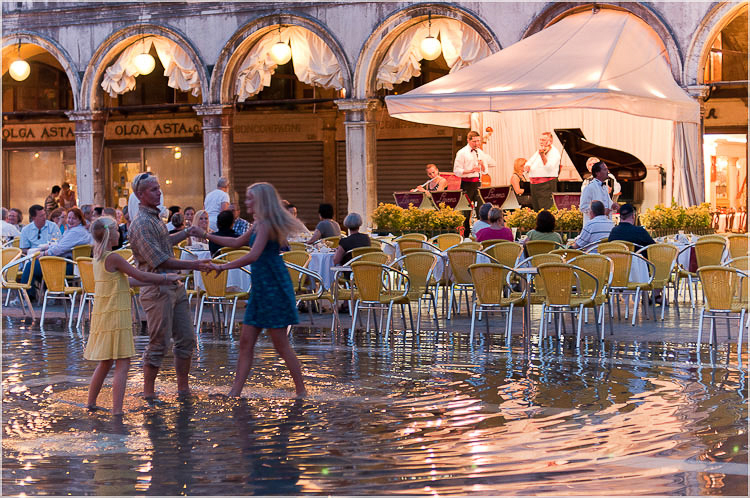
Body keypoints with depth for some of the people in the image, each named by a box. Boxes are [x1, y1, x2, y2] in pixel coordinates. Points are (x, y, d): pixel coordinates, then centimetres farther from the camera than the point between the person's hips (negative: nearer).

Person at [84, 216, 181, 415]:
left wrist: (160, 280, 15)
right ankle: (117, 411, -12)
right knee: (122, 364, -7)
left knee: (105, 362, 21)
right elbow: (140, 276, -12)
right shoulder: (113, 257, -16)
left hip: (102, 316, 9)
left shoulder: (98, 257, 12)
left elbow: (126, 280, 16)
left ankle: (91, 403, 28)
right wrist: (166, 277, 2)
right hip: (115, 316, -9)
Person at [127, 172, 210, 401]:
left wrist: (186, 233, 26)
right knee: (158, 344, -4)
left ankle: (183, 388, 19)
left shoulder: (156, 217, 14)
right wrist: (193, 265, -21)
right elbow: (159, 260, -22)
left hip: (175, 286, 9)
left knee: (186, 340, 10)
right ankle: (148, 393, 7)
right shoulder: (141, 224, -17)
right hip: (157, 289, -9)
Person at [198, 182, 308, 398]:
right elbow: (236, 242, 30)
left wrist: (224, 266, -17)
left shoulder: (266, 224, -14)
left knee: (281, 345, -5)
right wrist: (207, 236, 26)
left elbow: (253, 255, -24)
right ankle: (235, 392, 9)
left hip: (273, 288, -10)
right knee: (246, 342, 7)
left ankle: (301, 392, 4)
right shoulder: (259, 224, 18)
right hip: (261, 288, 10)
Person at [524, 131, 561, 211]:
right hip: (534, 185, 9)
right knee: (536, 210, 12)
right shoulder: (539, 151, 20)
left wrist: (542, 155, -36)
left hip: (546, 186, -9)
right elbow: (529, 162, 21)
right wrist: (527, 166, -3)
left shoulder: (554, 152, -7)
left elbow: (549, 167, -23)